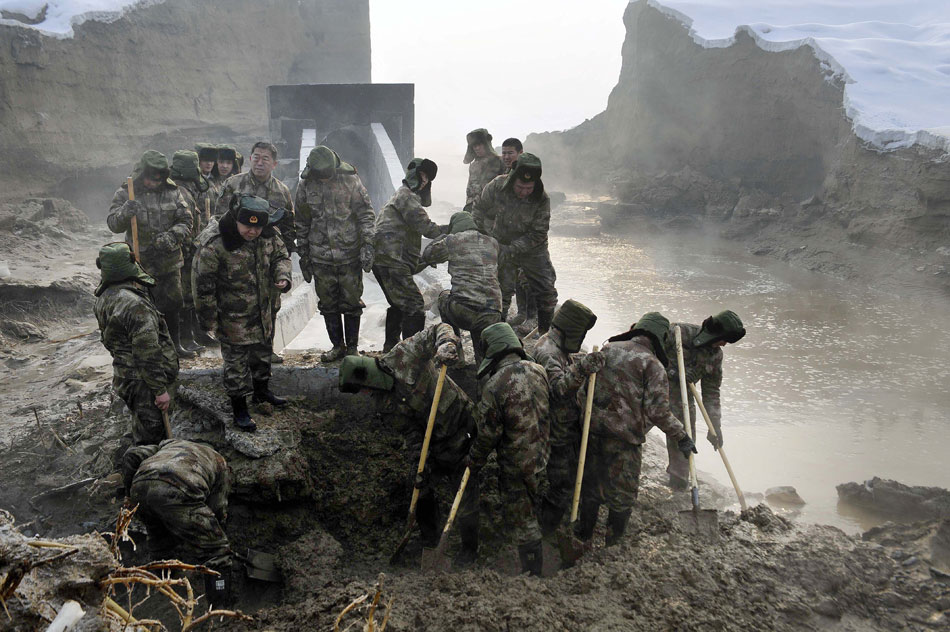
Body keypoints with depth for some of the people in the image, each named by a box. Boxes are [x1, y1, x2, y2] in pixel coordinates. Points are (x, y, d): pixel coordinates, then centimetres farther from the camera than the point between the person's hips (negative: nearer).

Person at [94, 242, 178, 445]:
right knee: (150, 435, 4)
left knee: (141, 424, 26)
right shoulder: (136, 305, -29)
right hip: (143, 381, -10)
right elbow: (148, 354, -27)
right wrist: (160, 390, -20)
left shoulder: (103, 298, 2)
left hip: (123, 373, 10)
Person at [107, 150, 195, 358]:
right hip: (141, 261, -3)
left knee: (173, 302, 13)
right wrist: (125, 212, -33)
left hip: (169, 260, 3)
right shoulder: (126, 193, -5)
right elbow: (113, 224, -11)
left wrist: (171, 236, -19)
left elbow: (186, 220, 0)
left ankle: (175, 344, 28)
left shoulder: (172, 192, 1)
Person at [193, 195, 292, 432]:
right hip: (233, 317, -6)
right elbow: (203, 285, -18)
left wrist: (282, 276, -10)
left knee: (263, 352, 23)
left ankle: (261, 390, 47)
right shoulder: (214, 244, -26)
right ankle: (239, 408, 21)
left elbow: (281, 256, 11)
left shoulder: (268, 235, -8)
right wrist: (208, 319, -11)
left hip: (263, 312, 6)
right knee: (236, 362, 5)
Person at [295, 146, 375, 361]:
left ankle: (352, 346, 17)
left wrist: (367, 244, -11)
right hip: (320, 256, 3)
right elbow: (301, 222, 11)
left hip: (350, 254, -2)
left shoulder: (350, 179, -6)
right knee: (328, 304, 8)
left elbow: (366, 213, -3)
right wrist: (303, 254, 12)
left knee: (351, 302, 4)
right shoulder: (305, 185, 1)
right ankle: (337, 346, 22)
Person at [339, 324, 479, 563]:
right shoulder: (385, 403, -1)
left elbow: (439, 329, -17)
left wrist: (446, 345, -39)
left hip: (462, 433, -6)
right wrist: (417, 463, -16)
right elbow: (411, 432, -4)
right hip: (435, 441, 7)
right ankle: (429, 538, 42)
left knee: (466, 496, 1)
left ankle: (469, 548, 22)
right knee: (421, 486, 19)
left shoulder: (402, 357, -17)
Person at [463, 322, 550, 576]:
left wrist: (474, 461, 1)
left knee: (522, 519, 9)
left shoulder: (494, 385, -24)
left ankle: (532, 571, 22)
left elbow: (488, 433, -16)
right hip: (543, 455, 7)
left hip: (516, 464, -7)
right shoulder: (538, 370, -6)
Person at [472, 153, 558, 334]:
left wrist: (511, 250, -28)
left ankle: (545, 331, 20)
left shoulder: (542, 199, -22)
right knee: (501, 292, 0)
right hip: (502, 247, 0)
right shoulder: (496, 187, -21)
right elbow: (480, 211, -6)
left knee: (547, 292, 2)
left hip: (533, 250, 1)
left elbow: (537, 235, -19)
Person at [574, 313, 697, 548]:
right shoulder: (652, 364, -11)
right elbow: (657, 410, -17)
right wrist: (681, 437, -6)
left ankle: (584, 533, 37)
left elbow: (582, 391, 8)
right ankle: (613, 544, 26)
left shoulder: (608, 349, 5)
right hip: (624, 438, -5)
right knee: (623, 493, 14)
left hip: (593, 429, 5)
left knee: (591, 484, 22)